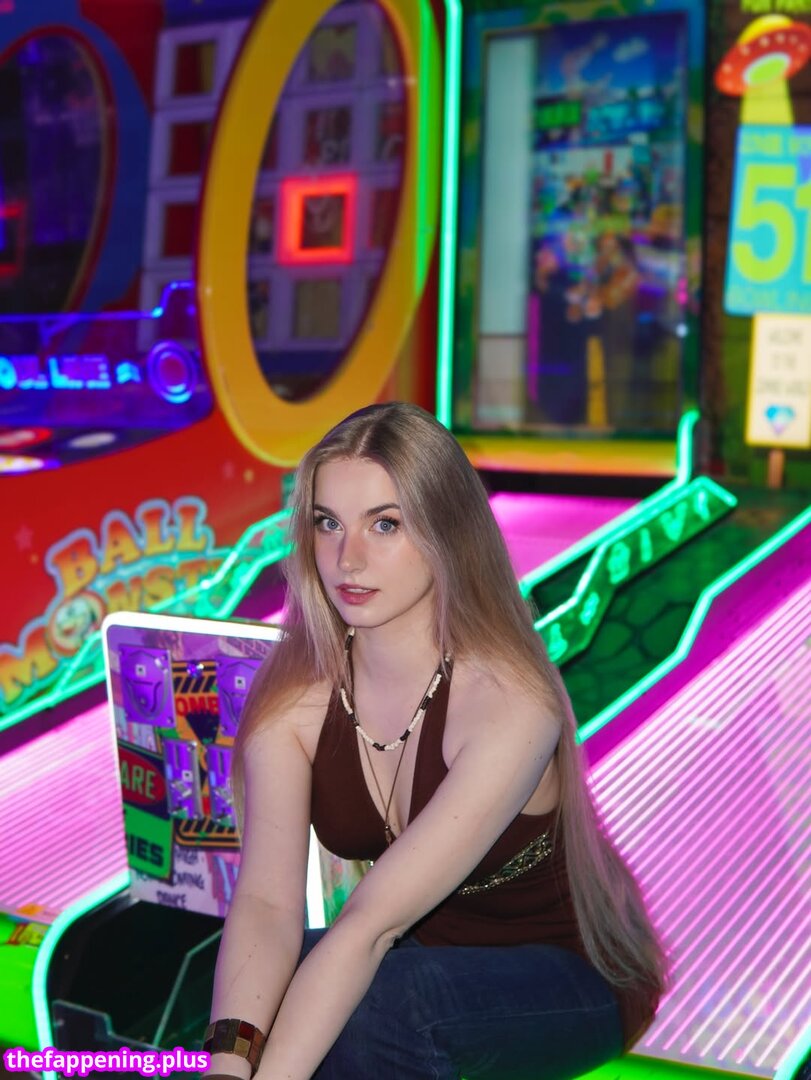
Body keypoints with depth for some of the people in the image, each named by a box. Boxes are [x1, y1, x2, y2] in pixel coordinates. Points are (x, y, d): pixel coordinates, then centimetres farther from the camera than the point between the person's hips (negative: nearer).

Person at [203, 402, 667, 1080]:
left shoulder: (511, 703, -30)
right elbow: (268, 900, -23)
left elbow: (372, 922, -34)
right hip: (416, 950, 4)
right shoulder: (293, 695, -14)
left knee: (377, 1003, -33)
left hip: (570, 974, -4)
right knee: (249, 991, -23)